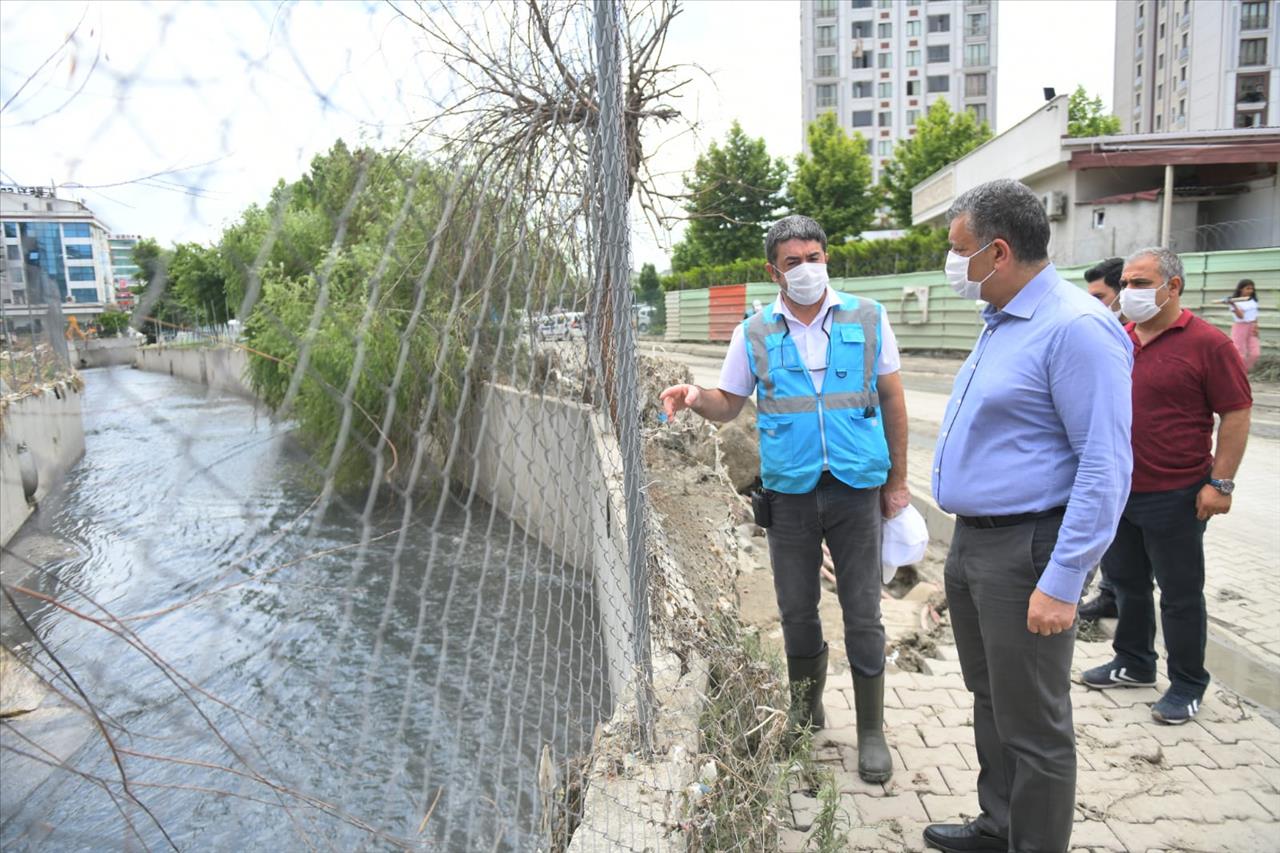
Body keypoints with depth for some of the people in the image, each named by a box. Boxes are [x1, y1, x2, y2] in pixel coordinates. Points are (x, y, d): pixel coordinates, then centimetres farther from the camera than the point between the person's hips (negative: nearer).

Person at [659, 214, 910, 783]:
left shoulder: (867, 319, 2)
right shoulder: (755, 334, 4)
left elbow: (892, 400, 7)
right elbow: (729, 405, 8)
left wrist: (897, 480, 5)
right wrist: (697, 398, -15)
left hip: (856, 487, -1)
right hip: (789, 493, 1)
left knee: (863, 615, 5)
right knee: (797, 611, 12)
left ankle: (871, 730, 21)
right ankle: (805, 712, 34)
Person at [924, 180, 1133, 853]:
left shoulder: (1075, 328, -18)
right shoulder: (1001, 322, 12)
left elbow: (1106, 466, -21)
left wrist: (1062, 583, -23)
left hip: (1026, 554, -10)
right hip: (972, 544, 10)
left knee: (1032, 726, 5)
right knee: (990, 703, 22)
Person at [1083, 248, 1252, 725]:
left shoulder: (1206, 343, -11)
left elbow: (1236, 414, -11)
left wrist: (1220, 482, -15)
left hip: (1174, 496, -6)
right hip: (1117, 491, 6)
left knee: (1180, 594, 7)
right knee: (1125, 582, 18)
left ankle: (1187, 686, 23)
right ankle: (1133, 663, 36)